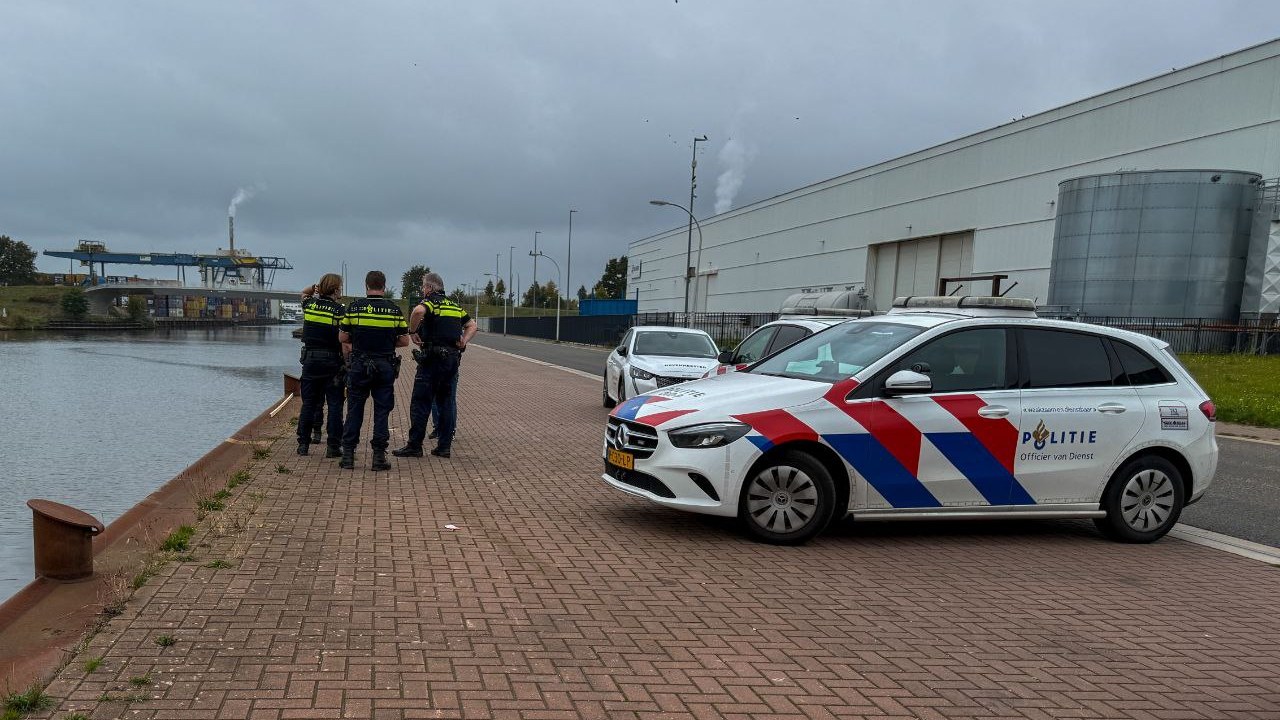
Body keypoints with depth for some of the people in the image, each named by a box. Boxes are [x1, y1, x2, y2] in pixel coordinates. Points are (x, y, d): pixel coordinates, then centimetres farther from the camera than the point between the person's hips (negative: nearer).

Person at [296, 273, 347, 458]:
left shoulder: (310, 305, 4)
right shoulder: (340, 311, -10)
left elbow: (304, 293, 29)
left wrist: (315, 288, 10)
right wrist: (348, 363, -4)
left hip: (310, 359, 4)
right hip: (332, 361, -4)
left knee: (308, 403, 11)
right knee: (334, 404, 2)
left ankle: (303, 443, 14)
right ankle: (333, 446, 1)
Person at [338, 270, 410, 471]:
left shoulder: (354, 307, -2)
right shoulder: (395, 309, -1)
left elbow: (342, 337, 1)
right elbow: (405, 341, 0)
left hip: (359, 366, 0)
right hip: (386, 366, 0)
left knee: (354, 410, 9)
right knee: (382, 411, 5)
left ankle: (348, 454, 10)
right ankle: (379, 456, 4)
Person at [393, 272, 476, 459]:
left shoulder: (430, 301, -4)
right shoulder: (455, 305, 18)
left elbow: (418, 311, -27)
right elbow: (472, 325, 20)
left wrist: (413, 332, -13)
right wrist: (464, 341, 6)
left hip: (433, 358, -7)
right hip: (453, 358, 7)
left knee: (421, 402, -1)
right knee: (447, 402, 10)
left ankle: (414, 445, 2)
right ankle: (445, 446, 11)